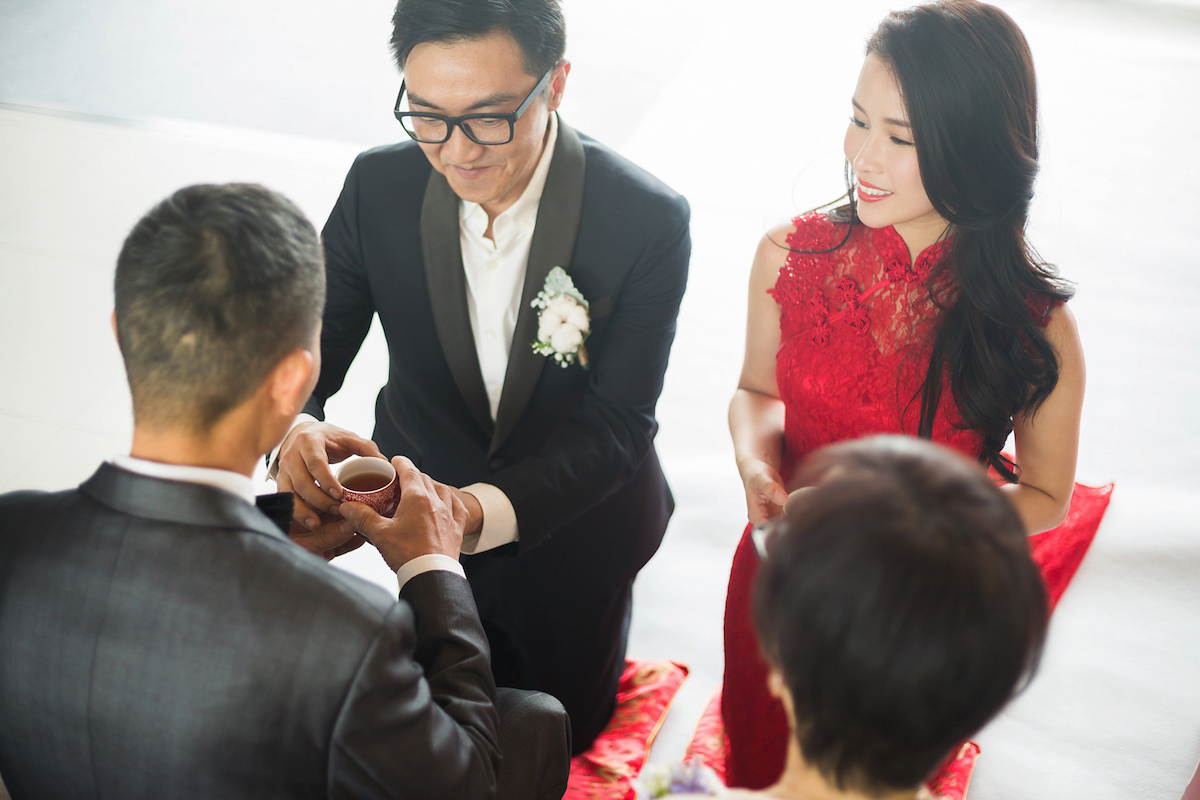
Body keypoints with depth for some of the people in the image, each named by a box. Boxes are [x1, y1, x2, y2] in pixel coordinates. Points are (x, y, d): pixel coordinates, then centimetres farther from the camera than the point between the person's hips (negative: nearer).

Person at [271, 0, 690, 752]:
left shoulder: (650, 222, -28)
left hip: (569, 536, -2)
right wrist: (294, 430, -40)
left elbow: (614, 426, -27)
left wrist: (480, 512, -45)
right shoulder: (378, 188, -19)